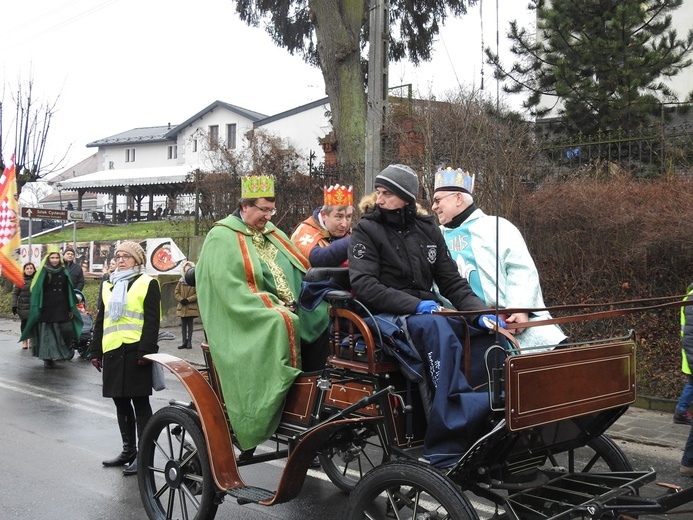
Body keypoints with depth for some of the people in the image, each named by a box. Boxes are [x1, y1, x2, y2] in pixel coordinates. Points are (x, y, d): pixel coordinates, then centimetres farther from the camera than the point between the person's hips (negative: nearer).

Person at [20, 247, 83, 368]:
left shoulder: (64, 272, 10)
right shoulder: (43, 272, 1)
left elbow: (68, 291, 11)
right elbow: (36, 291, -2)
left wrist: (71, 309, 8)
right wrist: (36, 308, -8)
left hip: (61, 308, 3)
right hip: (46, 308, -3)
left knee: (66, 331, -7)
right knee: (47, 334, -1)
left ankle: (62, 353, 12)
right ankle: (47, 358, 6)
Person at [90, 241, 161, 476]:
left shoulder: (147, 284, -1)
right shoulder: (108, 286, 18)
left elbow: (152, 322, -9)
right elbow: (100, 322, 20)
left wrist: (145, 351, -17)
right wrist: (96, 351, 14)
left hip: (135, 351, -6)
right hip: (112, 352, 7)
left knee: (140, 402, -1)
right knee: (121, 402, 12)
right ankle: (128, 449, 24)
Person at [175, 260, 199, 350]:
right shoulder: (181, 281, 9)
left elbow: (198, 294, -7)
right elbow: (177, 292, 9)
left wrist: (188, 300, -14)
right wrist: (181, 299, -8)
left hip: (191, 306, -4)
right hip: (182, 306, 4)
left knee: (190, 324, 1)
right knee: (183, 324, 6)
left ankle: (189, 341, 5)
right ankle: (184, 341, 10)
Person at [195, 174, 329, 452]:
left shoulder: (271, 232, 20)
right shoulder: (222, 238, -2)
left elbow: (301, 271, 17)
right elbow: (229, 288, -13)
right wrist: (273, 309, -18)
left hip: (291, 315, 7)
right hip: (252, 325, -7)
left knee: (322, 321, -16)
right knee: (281, 327, -32)